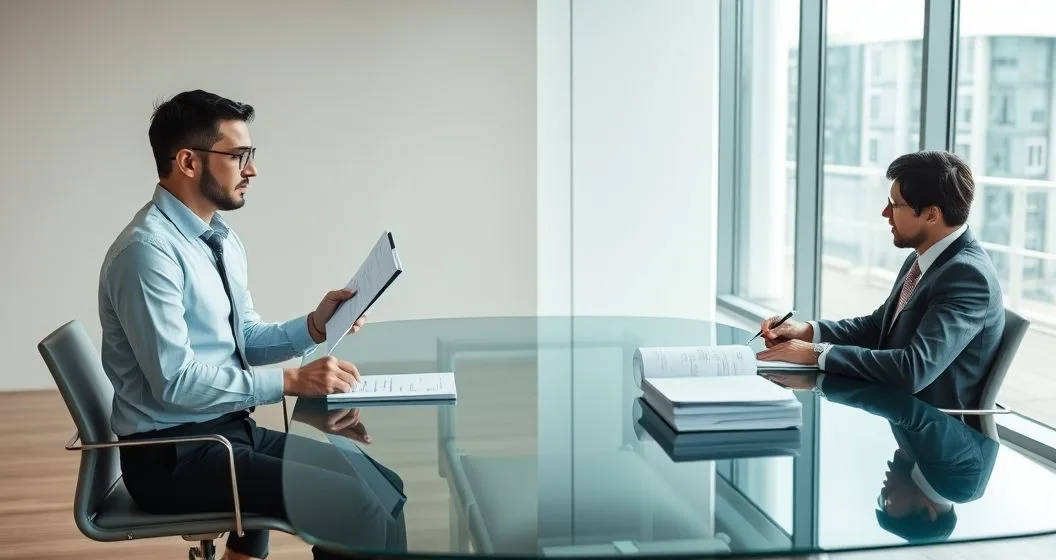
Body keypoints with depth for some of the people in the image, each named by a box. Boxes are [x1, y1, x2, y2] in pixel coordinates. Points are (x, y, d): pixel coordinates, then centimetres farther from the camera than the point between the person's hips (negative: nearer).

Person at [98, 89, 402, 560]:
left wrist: (314, 326, 0)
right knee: (360, 506, -20)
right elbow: (176, 381, -23)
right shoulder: (148, 250, -19)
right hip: (173, 456, -9)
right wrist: (291, 380, -21)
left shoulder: (223, 239, 10)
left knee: (383, 486, 5)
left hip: (233, 431, 9)